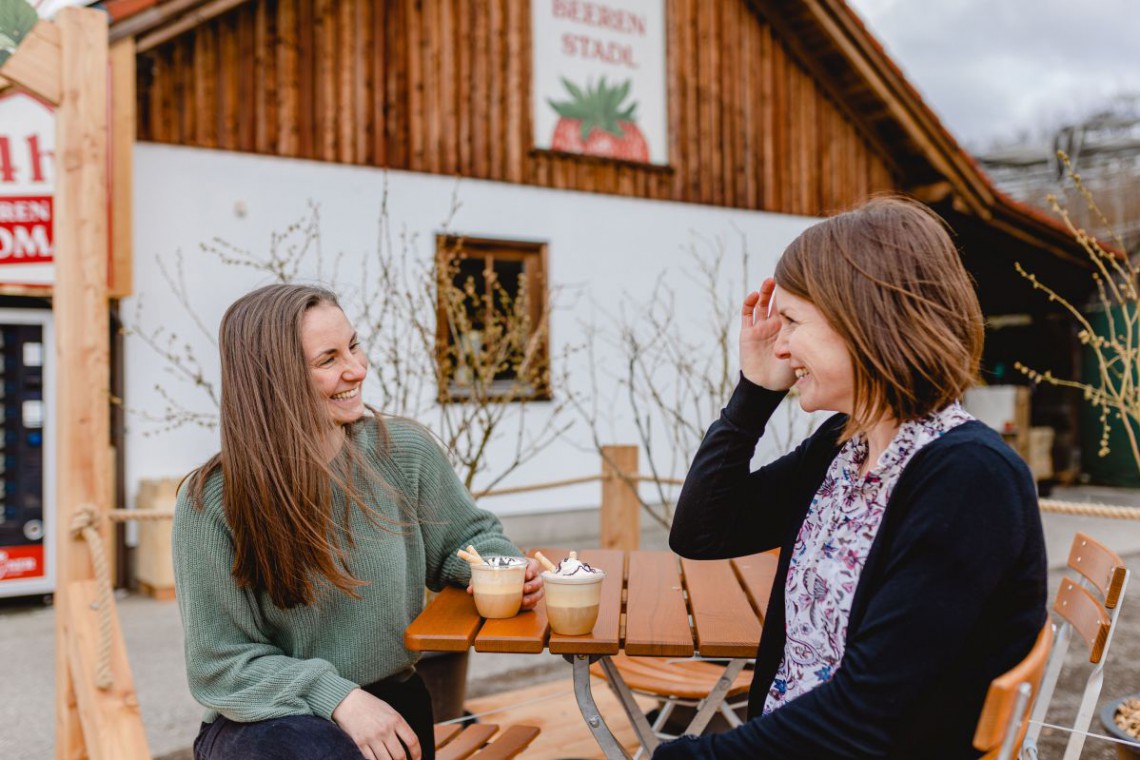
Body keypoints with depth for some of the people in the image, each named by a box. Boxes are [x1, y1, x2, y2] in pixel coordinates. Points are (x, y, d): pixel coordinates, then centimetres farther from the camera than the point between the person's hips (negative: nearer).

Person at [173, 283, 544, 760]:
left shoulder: (404, 451, -5)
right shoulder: (212, 503, -13)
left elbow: (467, 539, 12)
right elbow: (221, 663, -11)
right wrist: (336, 697, -24)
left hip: (389, 703, 4)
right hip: (264, 720, -3)